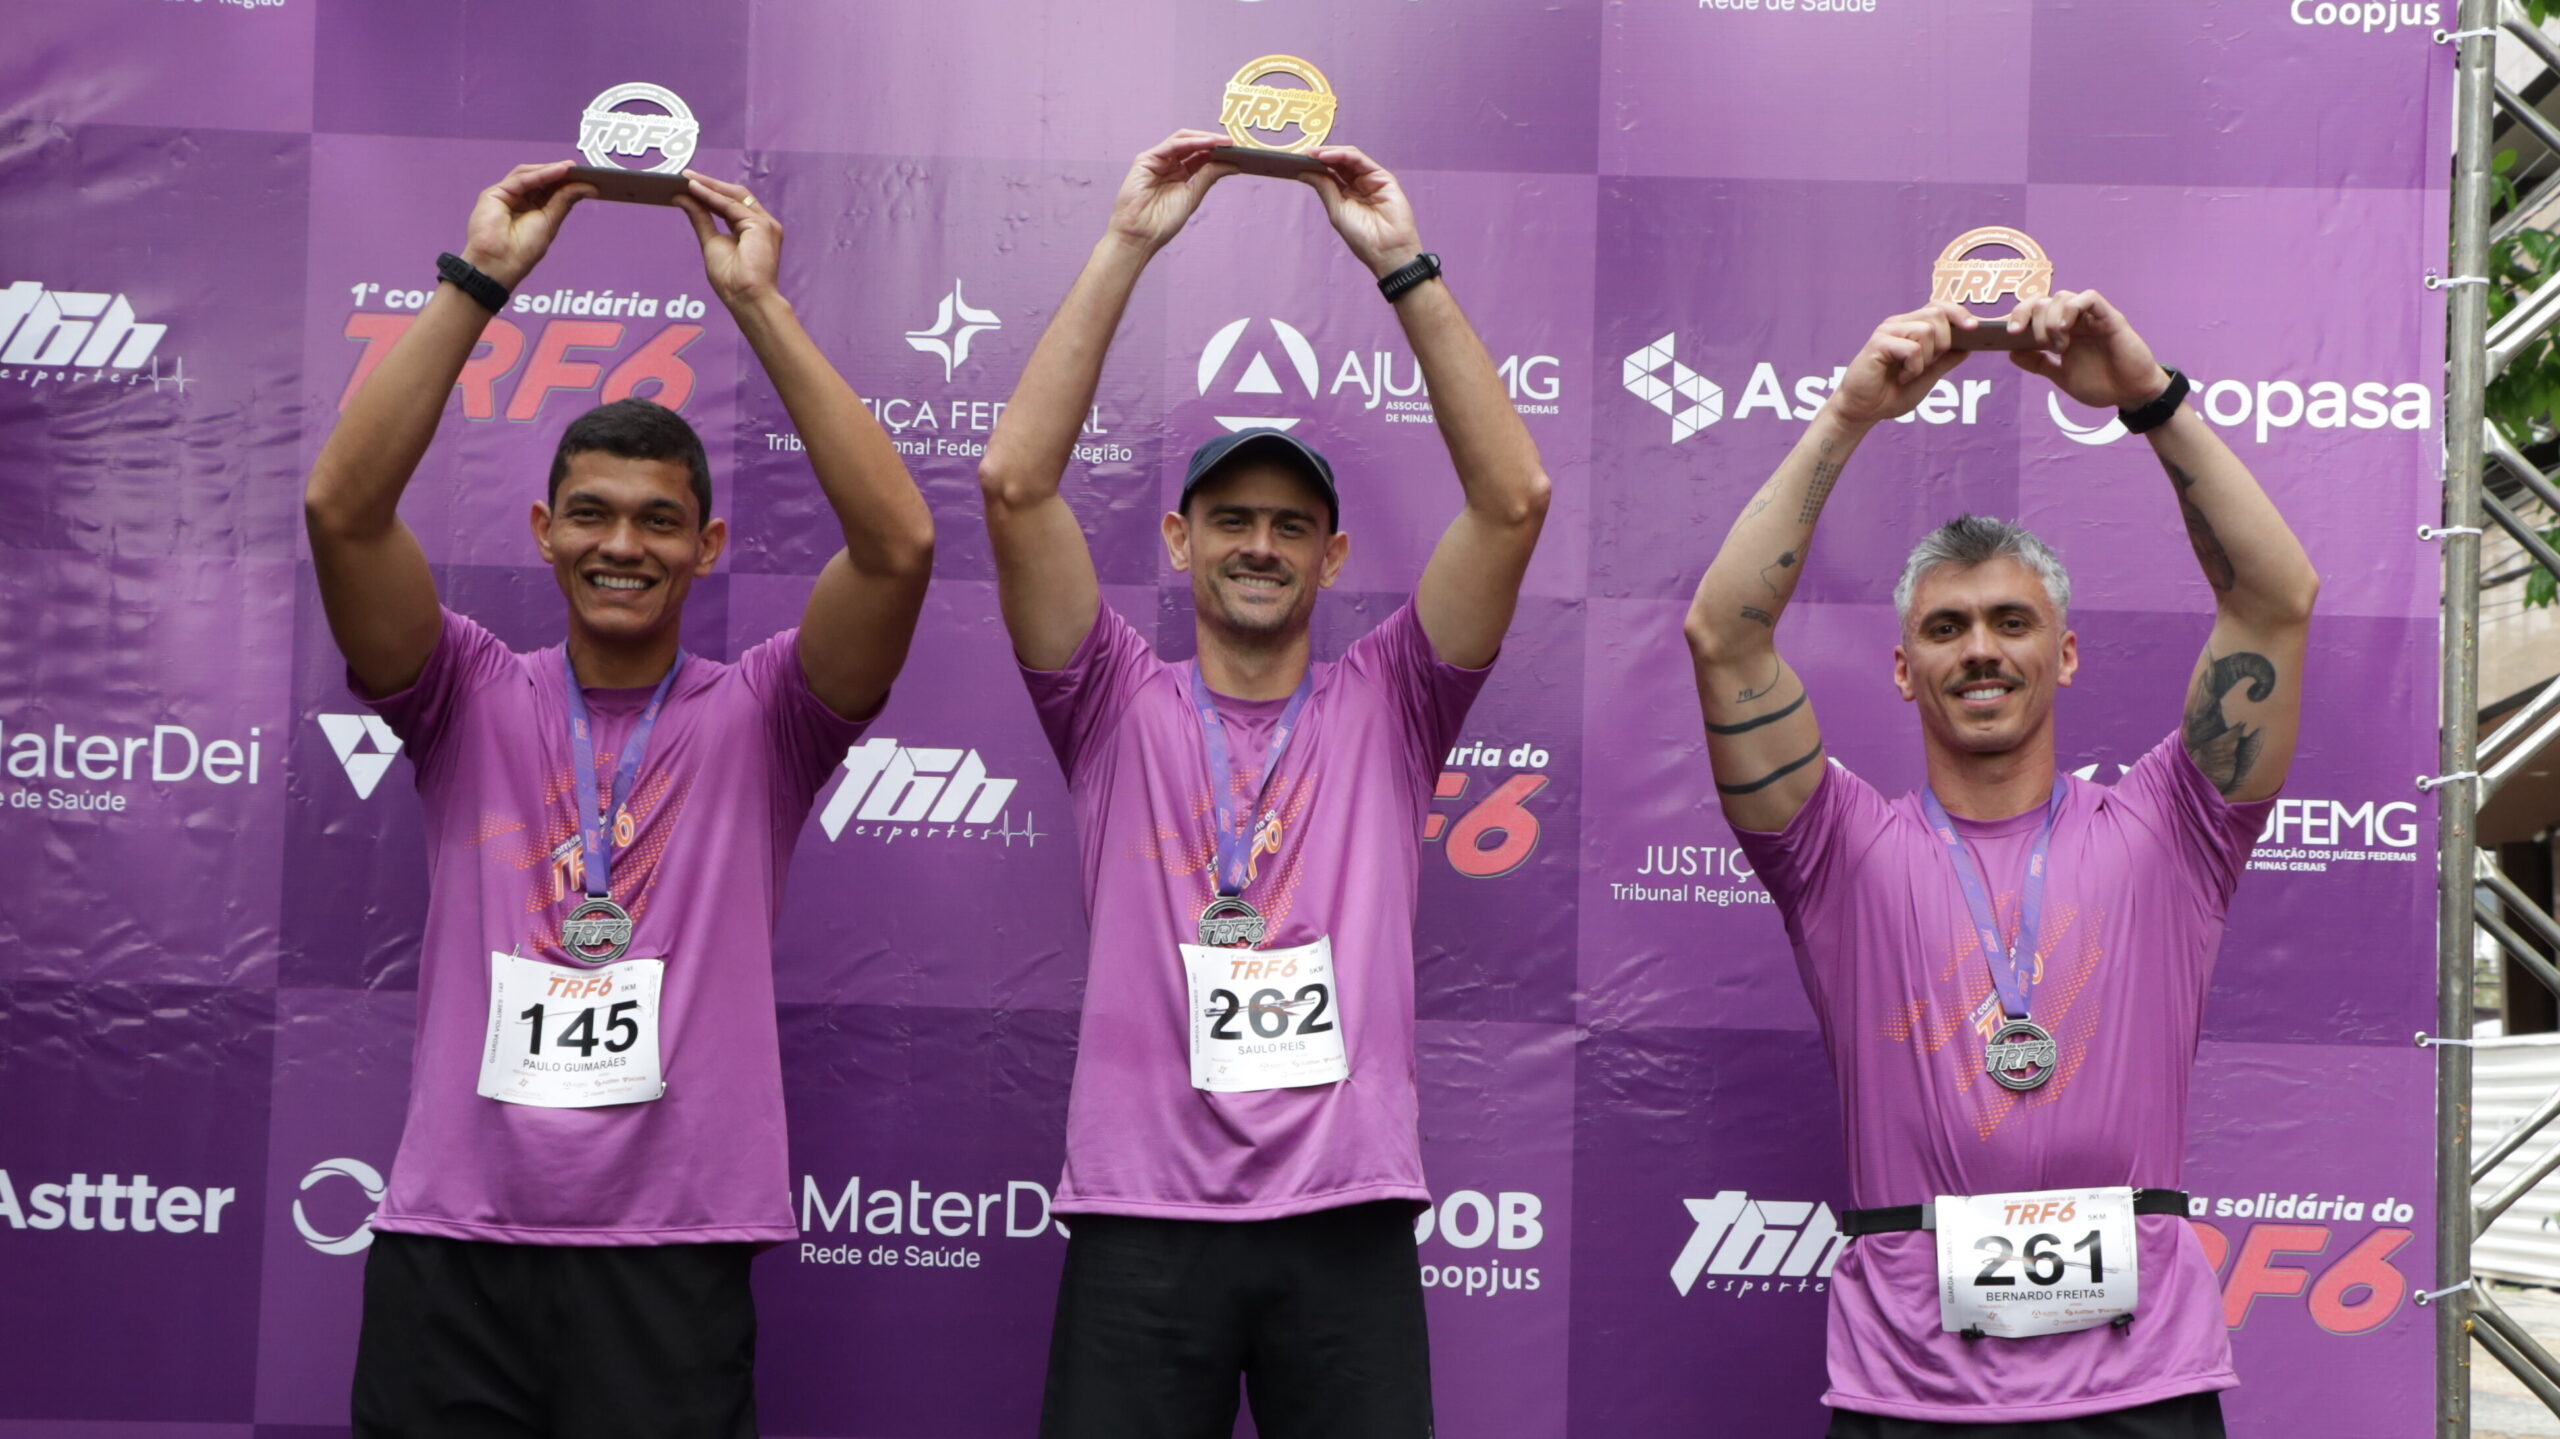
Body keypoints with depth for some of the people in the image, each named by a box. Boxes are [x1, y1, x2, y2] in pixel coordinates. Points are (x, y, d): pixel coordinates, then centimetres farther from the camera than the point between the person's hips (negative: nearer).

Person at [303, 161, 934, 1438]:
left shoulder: (756, 720, 4)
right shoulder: (473, 701, 7)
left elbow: (897, 543, -11)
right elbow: (342, 508, -7)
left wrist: (755, 300, -11)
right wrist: (477, 280, -9)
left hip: (671, 1259, -1)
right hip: (448, 1242, 1)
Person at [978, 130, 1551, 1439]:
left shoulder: (1385, 709, 10)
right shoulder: (1117, 707, 8)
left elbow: (1512, 497, -2)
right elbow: (1014, 482, -4)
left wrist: (1402, 267, -4)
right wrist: (1127, 246, -5)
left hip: (1348, 1221, 1)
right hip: (1141, 1219, 0)